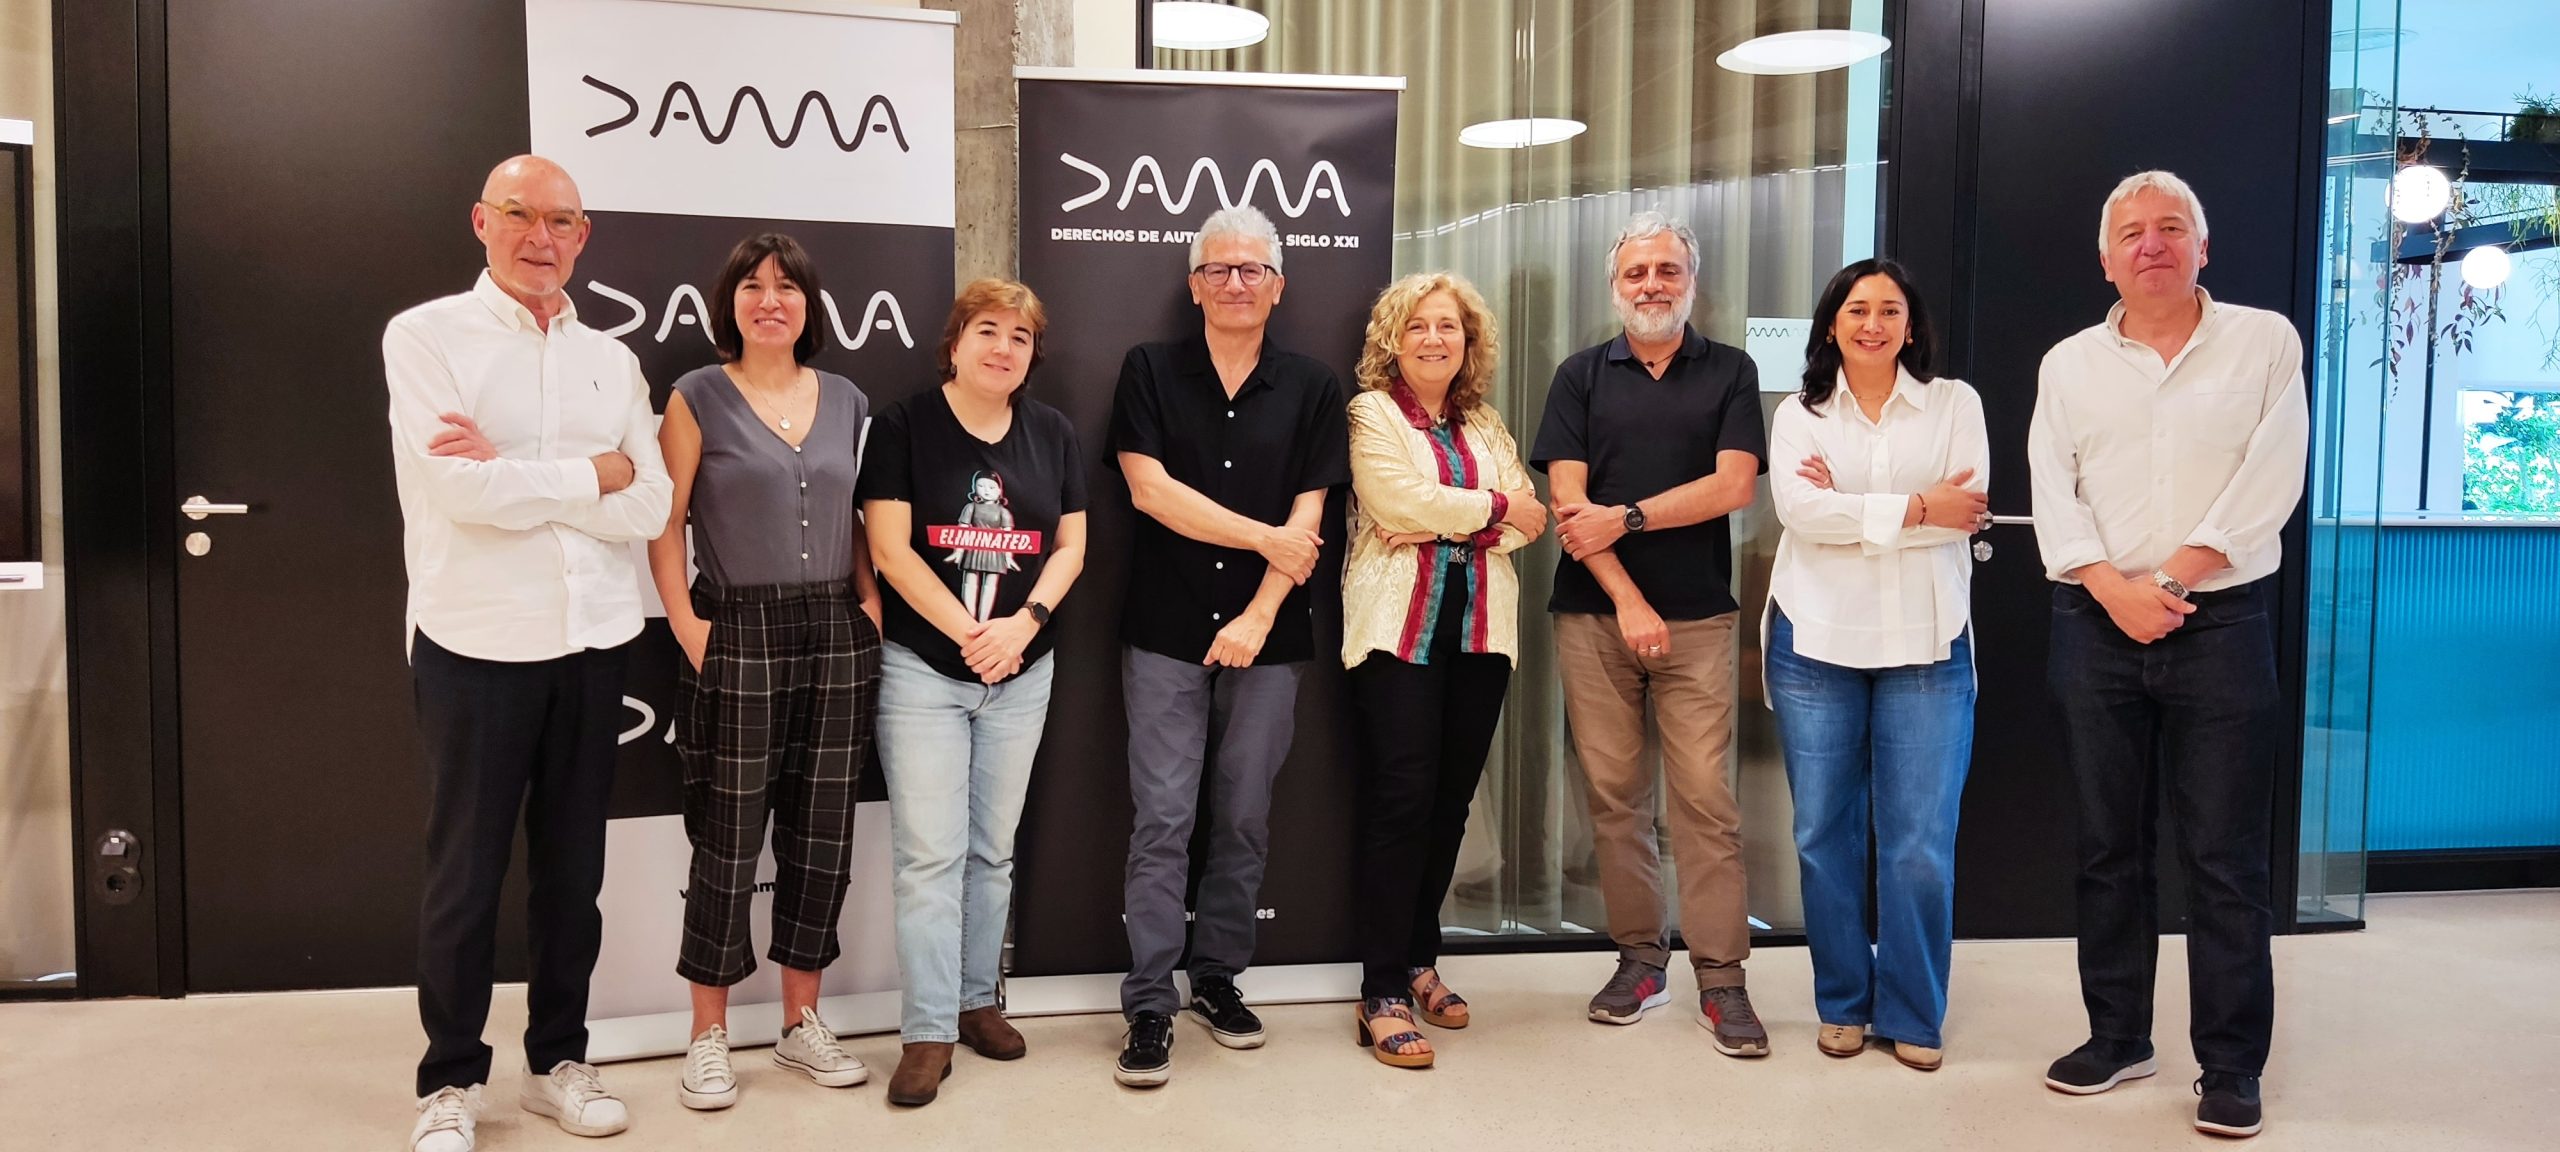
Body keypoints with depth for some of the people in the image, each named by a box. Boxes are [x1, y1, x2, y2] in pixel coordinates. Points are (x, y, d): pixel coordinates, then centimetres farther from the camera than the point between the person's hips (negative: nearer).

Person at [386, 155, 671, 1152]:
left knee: (572, 864, 12)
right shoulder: (427, 335, -3)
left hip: (591, 639, 4)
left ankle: (558, 1060, 26)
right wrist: (591, 474, -8)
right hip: (475, 641, -4)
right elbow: (461, 491, -17)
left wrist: (512, 471, -13)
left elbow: (648, 508, -4)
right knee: (466, 870, 6)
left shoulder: (611, 359, 8)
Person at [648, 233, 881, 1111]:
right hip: (738, 636, -4)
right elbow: (666, 525, -3)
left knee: (822, 837, 9)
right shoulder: (698, 397, -1)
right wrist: (687, 628, -11)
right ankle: (708, 1037, 14)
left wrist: (870, 608, 2)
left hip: (836, 637, 4)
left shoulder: (847, 401, 10)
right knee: (728, 842, 1)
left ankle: (803, 1023, 23)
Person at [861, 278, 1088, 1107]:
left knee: (993, 847, 12)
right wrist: (968, 634, -15)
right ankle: (928, 1032, 3)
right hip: (922, 668, -4)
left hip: (1023, 673, 4)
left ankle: (977, 1000, 25)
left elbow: (1071, 545, 6)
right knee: (930, 852, -4)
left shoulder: (1052, 434, 6)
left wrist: (1023, 622, -11)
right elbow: (891, 548, -10)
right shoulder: (905, 425, -5)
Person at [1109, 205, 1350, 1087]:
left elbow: (1306, 519, -1)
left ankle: (1218, 977, 24)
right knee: (1162, 822, -2)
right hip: (1165, 633, -1)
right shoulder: (1150, 371, 3)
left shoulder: (1312, 388, 6)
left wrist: (1259, 615, -12)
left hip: (1267, 635, 2)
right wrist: (1265, 537, -7)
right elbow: (1150, 490, -7)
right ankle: (1150, 1006, 4)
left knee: (1244, 819, 9)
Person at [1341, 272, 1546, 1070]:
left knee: (1452, 801, 7)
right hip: (1399, 627, -5)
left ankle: (1419, 961, 22)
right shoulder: (1372, 413, 3)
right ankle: (1384, 995, -4)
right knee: (1402, 799, -9)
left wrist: (1445, 524, -12)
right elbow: (1398, 500, -13)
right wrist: (1493, 507, -3)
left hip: (1479, 629, 5)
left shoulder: (1487, 426, 17)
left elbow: (1530, 518, 4)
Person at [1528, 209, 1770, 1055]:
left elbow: (1733, 485, -4)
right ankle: (1639, 955, 15)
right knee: (1613, 793, 4)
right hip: (1594, 614, 1)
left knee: (1705, 795, -5)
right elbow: (1567, 497, -1)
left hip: (1696, 618, -1)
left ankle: (1720, 977, 1)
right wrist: (1628, 601, -9)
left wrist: (1624, 518, -10)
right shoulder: (1582, 375, 9)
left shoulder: (1730, 373, 8)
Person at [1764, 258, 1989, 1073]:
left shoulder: (1954, 404, 7)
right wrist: (1916, 506, -12)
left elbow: (1967, 512, -8)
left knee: (1921, 844, -1)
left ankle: (1912, 1014, 15)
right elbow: (1799, 510, -11)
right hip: (1817, 641, 1)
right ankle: (1842, 1004, 21)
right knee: (1825, 835, 7)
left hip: (1926, 646, -1)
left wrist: (1850, 503, -11)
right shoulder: (1799, 415, 7)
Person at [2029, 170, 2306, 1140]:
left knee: (2224, 853, 0)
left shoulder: (2264, 341, 3)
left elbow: (2270, 481, -7)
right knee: (2108, 843, 9)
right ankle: (2117, 1036, 22)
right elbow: (2052, 494, 1)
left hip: (2220, 622, -2)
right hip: (2096, 626, 3)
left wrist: (2172, 582, -13)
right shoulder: (2069, 365, 10)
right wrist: (2117, 590, -12)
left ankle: (2231, 1069, 9)